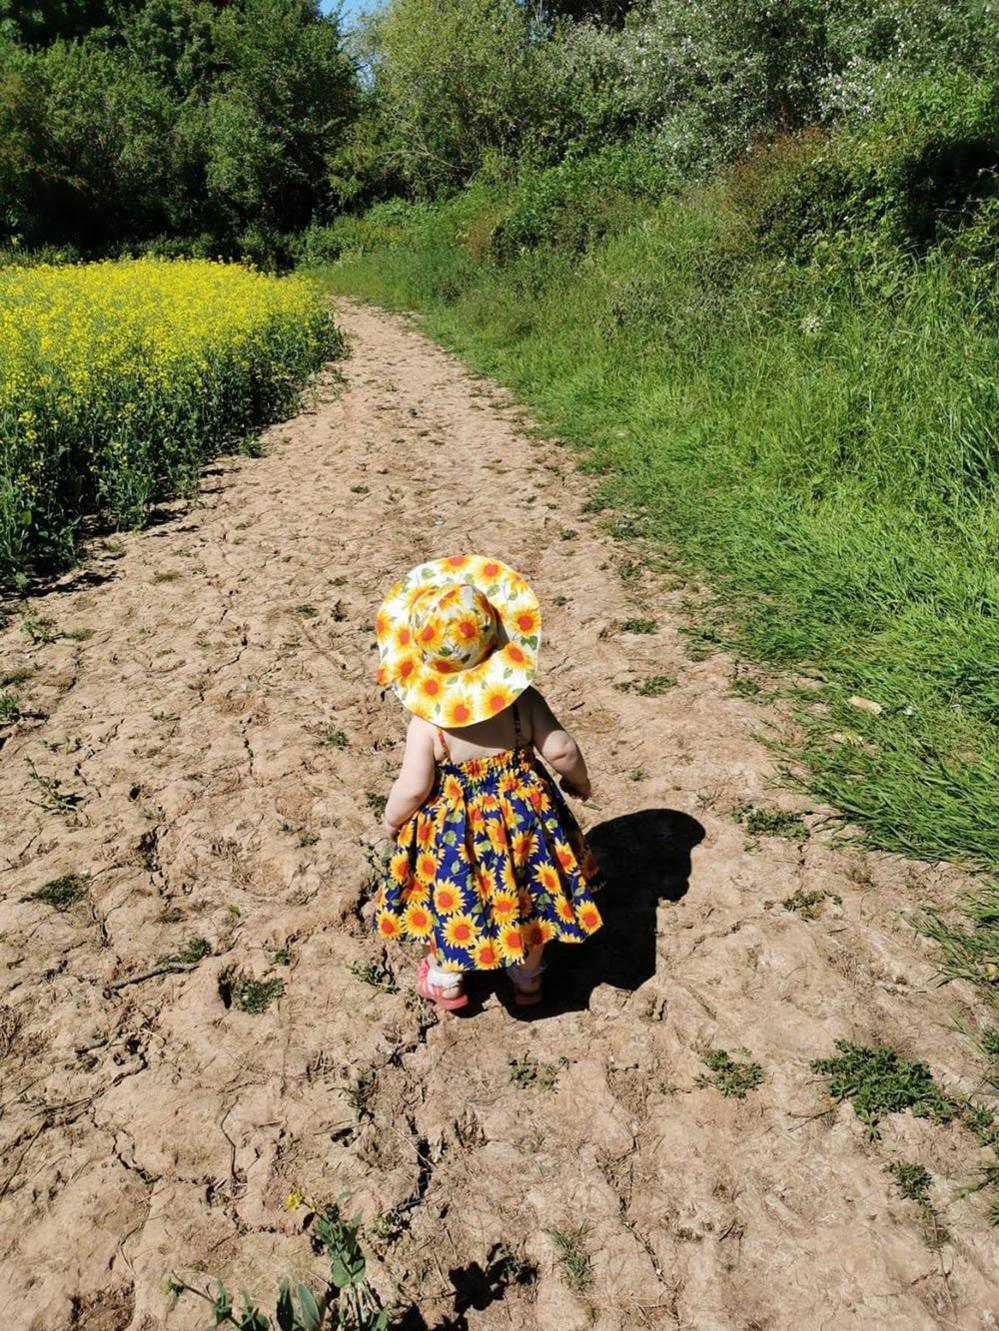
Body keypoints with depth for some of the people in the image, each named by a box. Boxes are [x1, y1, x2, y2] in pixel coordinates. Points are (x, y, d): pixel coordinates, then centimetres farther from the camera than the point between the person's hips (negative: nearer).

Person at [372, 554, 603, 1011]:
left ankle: (445, 982, 46)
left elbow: (412, 788, -20)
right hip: (523, 814, 3)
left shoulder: (426, 723, -23)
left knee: (452, 901, 23)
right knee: (524, 896, 26)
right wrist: (579, 780, 5)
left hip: (454, 827, -2)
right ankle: (528, 977, 48)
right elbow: (560, 750, -16)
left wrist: (392, 820, 1)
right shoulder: (524, 700, -18)